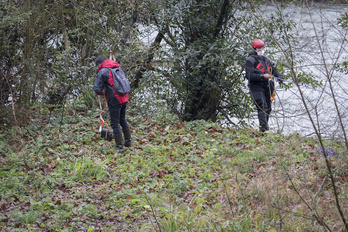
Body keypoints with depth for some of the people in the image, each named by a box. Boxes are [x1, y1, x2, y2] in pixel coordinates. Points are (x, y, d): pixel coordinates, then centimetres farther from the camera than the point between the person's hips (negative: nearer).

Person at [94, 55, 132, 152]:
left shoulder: (102, 72, -9)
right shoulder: (118, 67, 12)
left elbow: (97, 90, -11)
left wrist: (103, 92, 11)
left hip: (114, 100, -7)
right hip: (124, 98, 7)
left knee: (115, 123, 3)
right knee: (122, 119, 24)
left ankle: (119, 146, 5)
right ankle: (128, 141, 31)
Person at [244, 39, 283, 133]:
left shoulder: (266, 60, 24)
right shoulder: (250, 60, -2)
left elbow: (274, 69, 26)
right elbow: (249, 75, -13)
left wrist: (279, 76, 4)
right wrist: (262, 76, -21)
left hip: (267, 86, 8)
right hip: (257, 87, -8)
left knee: (268, 108, 8)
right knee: (262, 107, -19)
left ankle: (265, 128, 16)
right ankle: (264, 129, -25)